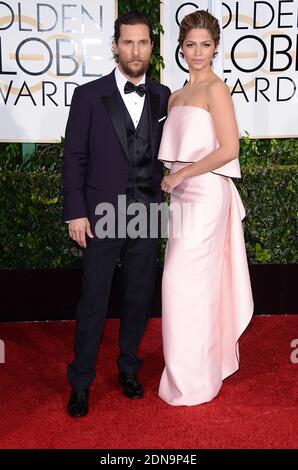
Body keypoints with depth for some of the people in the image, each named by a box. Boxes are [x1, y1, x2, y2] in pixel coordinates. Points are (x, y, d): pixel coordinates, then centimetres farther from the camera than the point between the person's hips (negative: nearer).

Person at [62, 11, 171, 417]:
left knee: (139, 298, 12)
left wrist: (162, 199, 3)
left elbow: (165, 153, 11)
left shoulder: (163, 96, 6)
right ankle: (81, 383, 18)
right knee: (93, 302, 3)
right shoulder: (89, 95, -2)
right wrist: (75, 213, -8)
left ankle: (129, 368, 32)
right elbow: (74, 157, -3)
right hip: (101, 216, -3)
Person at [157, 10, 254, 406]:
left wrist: (180, 175, -13)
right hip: (184, 195, 8)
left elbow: (229, 149, -16)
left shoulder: (216, 88, -8)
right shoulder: (176, 96, 16)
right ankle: (212, 362, 30)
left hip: (205, 194, -8)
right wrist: (172, 181, 2)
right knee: (201, 281, 14)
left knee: (185, 281, -5)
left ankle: (193, 381, 10)